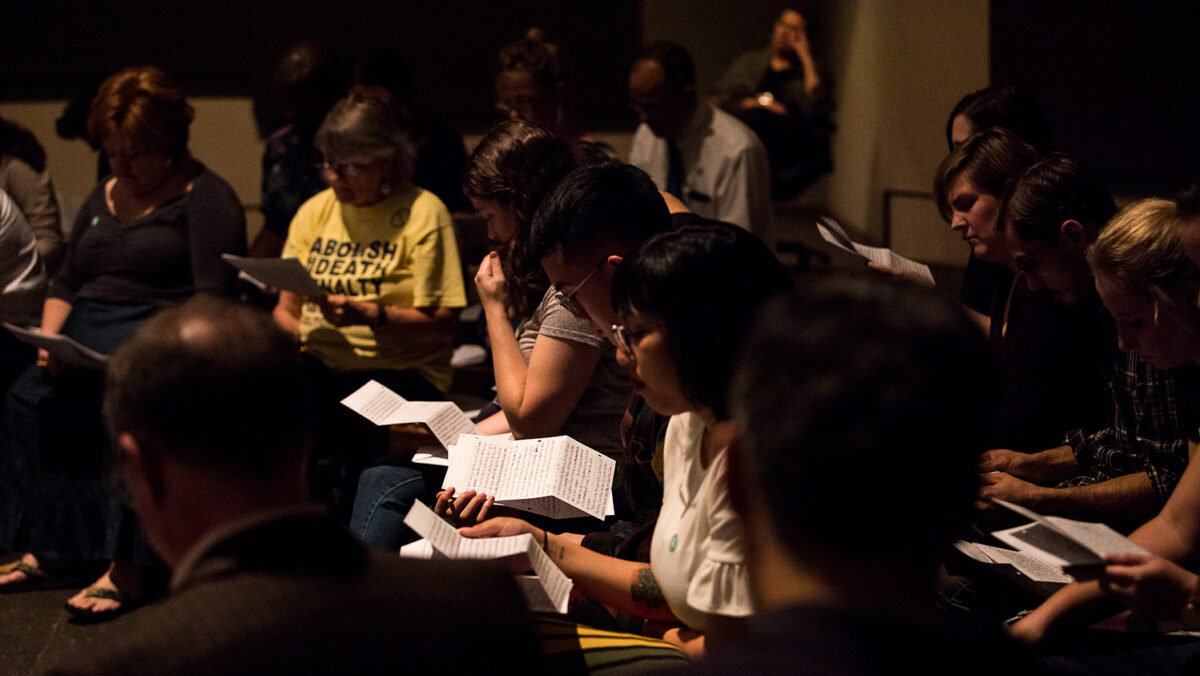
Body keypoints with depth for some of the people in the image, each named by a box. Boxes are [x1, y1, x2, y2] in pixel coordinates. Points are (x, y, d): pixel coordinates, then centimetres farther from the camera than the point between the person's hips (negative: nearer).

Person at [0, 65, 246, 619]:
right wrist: (50, 340, 5)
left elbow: (212, 299, -10)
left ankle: (126, 569, -39)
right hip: (82, 344, 7)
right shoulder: (104, 198, 24)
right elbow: (65, 283, 25)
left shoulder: (207, 199, 1)